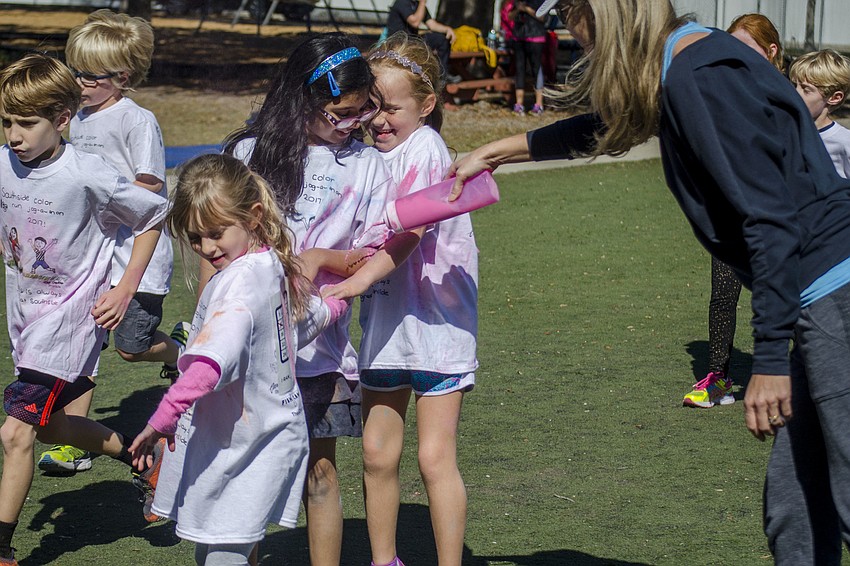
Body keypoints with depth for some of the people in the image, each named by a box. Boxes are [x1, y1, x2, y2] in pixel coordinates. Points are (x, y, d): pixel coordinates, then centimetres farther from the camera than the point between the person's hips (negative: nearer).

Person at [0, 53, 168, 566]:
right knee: (47, 424, 21)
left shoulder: (87, 176, -20)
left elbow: (154, 215, -7)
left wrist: (126, 290, -8)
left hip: (69, 319, -7)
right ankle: (137, 452, 44)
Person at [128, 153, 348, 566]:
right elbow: (311, 315, 27)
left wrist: (163, 419, -39)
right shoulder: (274, 267, 7)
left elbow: (211, 362, -37)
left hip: (232, 443, -10)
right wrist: (336, 303, 50)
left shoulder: (239, 281, -23)